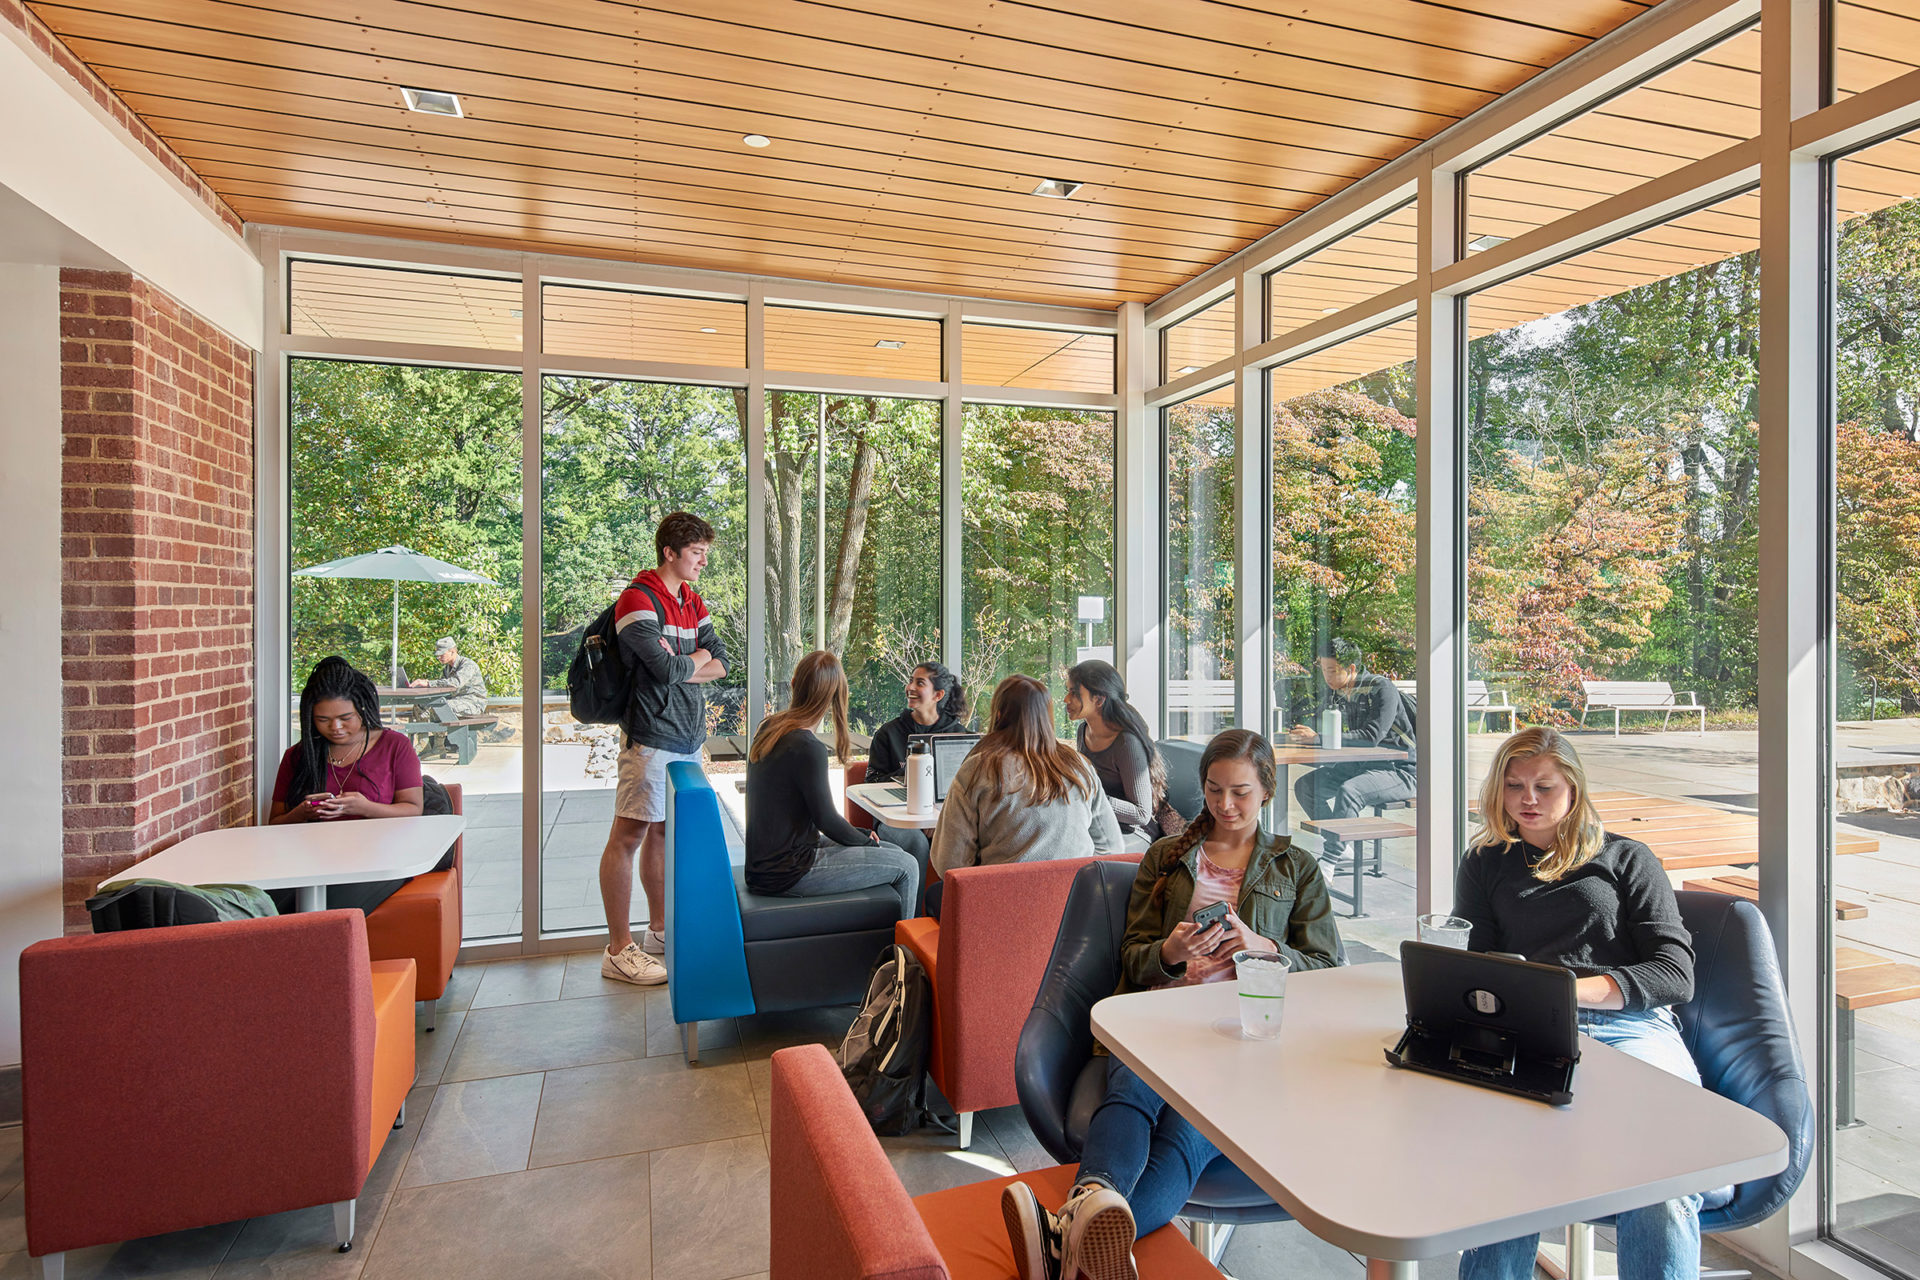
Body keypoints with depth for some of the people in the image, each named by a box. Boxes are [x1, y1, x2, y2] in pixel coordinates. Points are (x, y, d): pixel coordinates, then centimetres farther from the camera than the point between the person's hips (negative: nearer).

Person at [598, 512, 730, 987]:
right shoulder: (638, 600, -11)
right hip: (652, 738, -9)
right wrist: (696, 659, 0)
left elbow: (721, 662, 8)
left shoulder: (693, 602, 16)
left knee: (664, 831, 16)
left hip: (688, 735, 9)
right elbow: (668, 670, -20)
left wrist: (677, 665, -8)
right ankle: (618, 951, 2)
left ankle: (659, 931, 26)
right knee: (628, 836, -4)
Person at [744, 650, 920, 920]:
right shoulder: (808, 748, -24)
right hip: (785, 874, -10)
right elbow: (827, 821, -16)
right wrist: (866, 840, -1)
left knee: (893, 852, 16)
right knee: (905, 867, -5)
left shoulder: (768, 727, 5)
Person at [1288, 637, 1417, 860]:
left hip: (1398, 769, -8)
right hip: (1359, 765, 8)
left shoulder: (1381, 688, -17)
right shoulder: (1335, 691, 6)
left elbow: (1372, 736, -28)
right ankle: (1342, 847, 0)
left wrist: (1318, 738, -30)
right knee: (1305, 785, -7)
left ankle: (1329, 859, -31)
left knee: (1348, 791, -35)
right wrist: (1306, 736, -12)